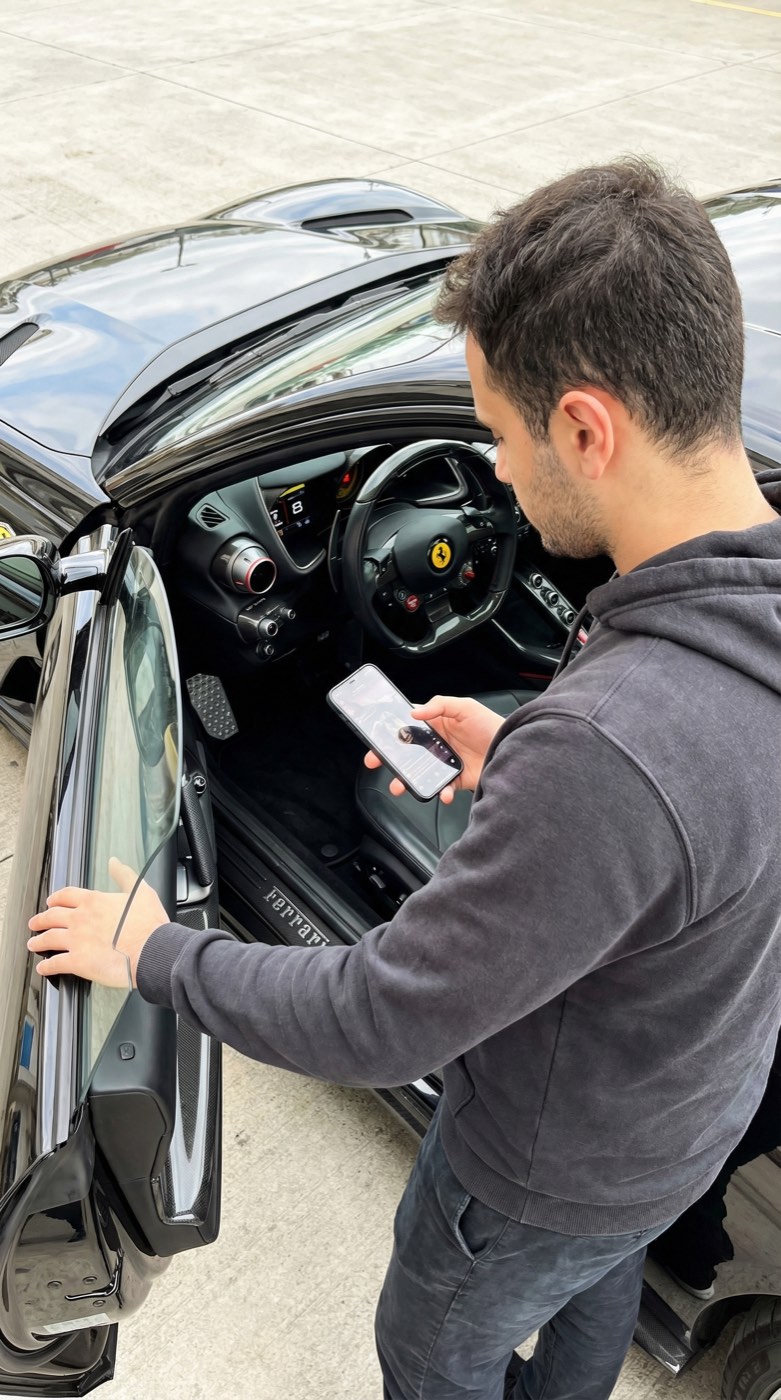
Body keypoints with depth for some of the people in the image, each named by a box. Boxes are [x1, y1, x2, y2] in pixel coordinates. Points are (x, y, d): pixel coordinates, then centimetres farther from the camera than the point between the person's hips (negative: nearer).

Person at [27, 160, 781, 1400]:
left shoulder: (606, 753, -47)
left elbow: (378, 1026, -34)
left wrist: (155, 954, -19)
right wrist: (520, 762, -4)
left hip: (555, 1168, -7)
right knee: (596, 1290, 37)